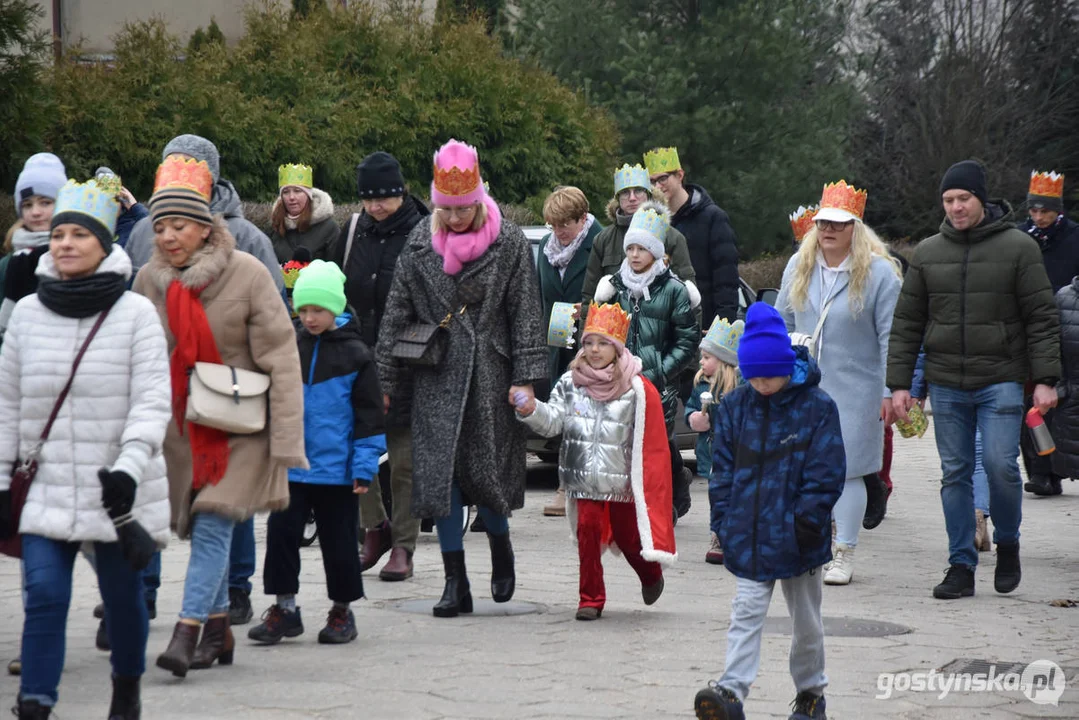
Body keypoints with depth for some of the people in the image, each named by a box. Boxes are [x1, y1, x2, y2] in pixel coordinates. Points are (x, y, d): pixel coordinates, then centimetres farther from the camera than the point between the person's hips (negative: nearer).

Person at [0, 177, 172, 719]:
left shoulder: (135, 314, -6)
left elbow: (152, 401, -11)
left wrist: (130, 466, -25)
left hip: (116, 489, -2)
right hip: (46, 487, 2)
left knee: (123, 594, 11)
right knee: (44, 593, -10)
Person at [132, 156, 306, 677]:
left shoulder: (246, 274, -13)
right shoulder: (149, 280, 0)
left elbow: (281, 359, -13)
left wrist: (286, 439, -16)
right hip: (181, 427, 5)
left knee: (213, 526, -14)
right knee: (201, 530, 9)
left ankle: (186, 633, -16)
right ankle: (218, 629, 21)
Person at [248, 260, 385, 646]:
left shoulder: (354, 354, -4)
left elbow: (369, 413, -2)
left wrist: (364, 465, -7)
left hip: (336, 468, -3)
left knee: (338, 541, 5)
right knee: (281, 532, -2)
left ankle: (342, 610, 18)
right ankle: (284, 607, 8)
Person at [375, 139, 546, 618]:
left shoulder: (508, 243, -2)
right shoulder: (420, 245, 5)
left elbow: (525, 315, -1)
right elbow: (396, 315, 8)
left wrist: (525, 379, -7)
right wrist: (385, 381, 5)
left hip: (490, 377, -2)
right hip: (437, 377, 2)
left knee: (485, 468, -2)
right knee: (439, 472, -3)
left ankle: (501, 548, 30)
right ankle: (455, 583, 2)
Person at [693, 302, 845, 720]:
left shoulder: (816, 407, -8)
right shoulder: (735, 407, 2)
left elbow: (826, 473, -8)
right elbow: (723, 469, 6)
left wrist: (808, 520, -14)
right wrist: (724, 522, -1)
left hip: (795, 538, -2)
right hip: (748, 537, 2)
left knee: (806, 619, 12)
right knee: (746, 613, -6)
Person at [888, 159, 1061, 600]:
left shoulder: (1018, 247, -1)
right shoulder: (927, 253, 9)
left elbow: (1042, 317, -1)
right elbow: (906, 323, 12)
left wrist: (1045, 379, -8)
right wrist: (899, 382, 5)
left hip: (1001, 380, -3)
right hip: (946, 383, 3)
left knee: (1000, 464, -13)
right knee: (955, 473, 5)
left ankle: (1007, 544, 12)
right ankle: (961, 566, 11)